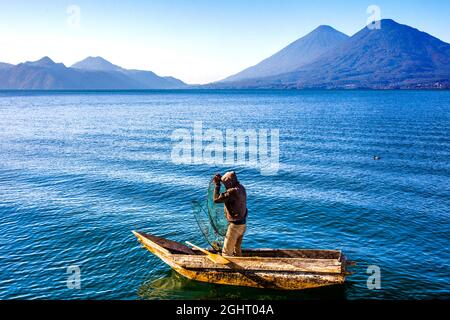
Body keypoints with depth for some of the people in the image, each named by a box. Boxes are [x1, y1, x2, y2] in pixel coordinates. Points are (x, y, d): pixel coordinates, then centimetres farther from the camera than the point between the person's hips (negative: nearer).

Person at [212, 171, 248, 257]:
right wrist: (221, 180, 13)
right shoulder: (241, 188, 3)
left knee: (227, 252, -1)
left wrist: (217, 185, -13)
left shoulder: (232, 191, -25)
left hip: (235, 225, -9)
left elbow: (216, 199, -23)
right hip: (243, 224, 9)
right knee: (237, 249, 21)